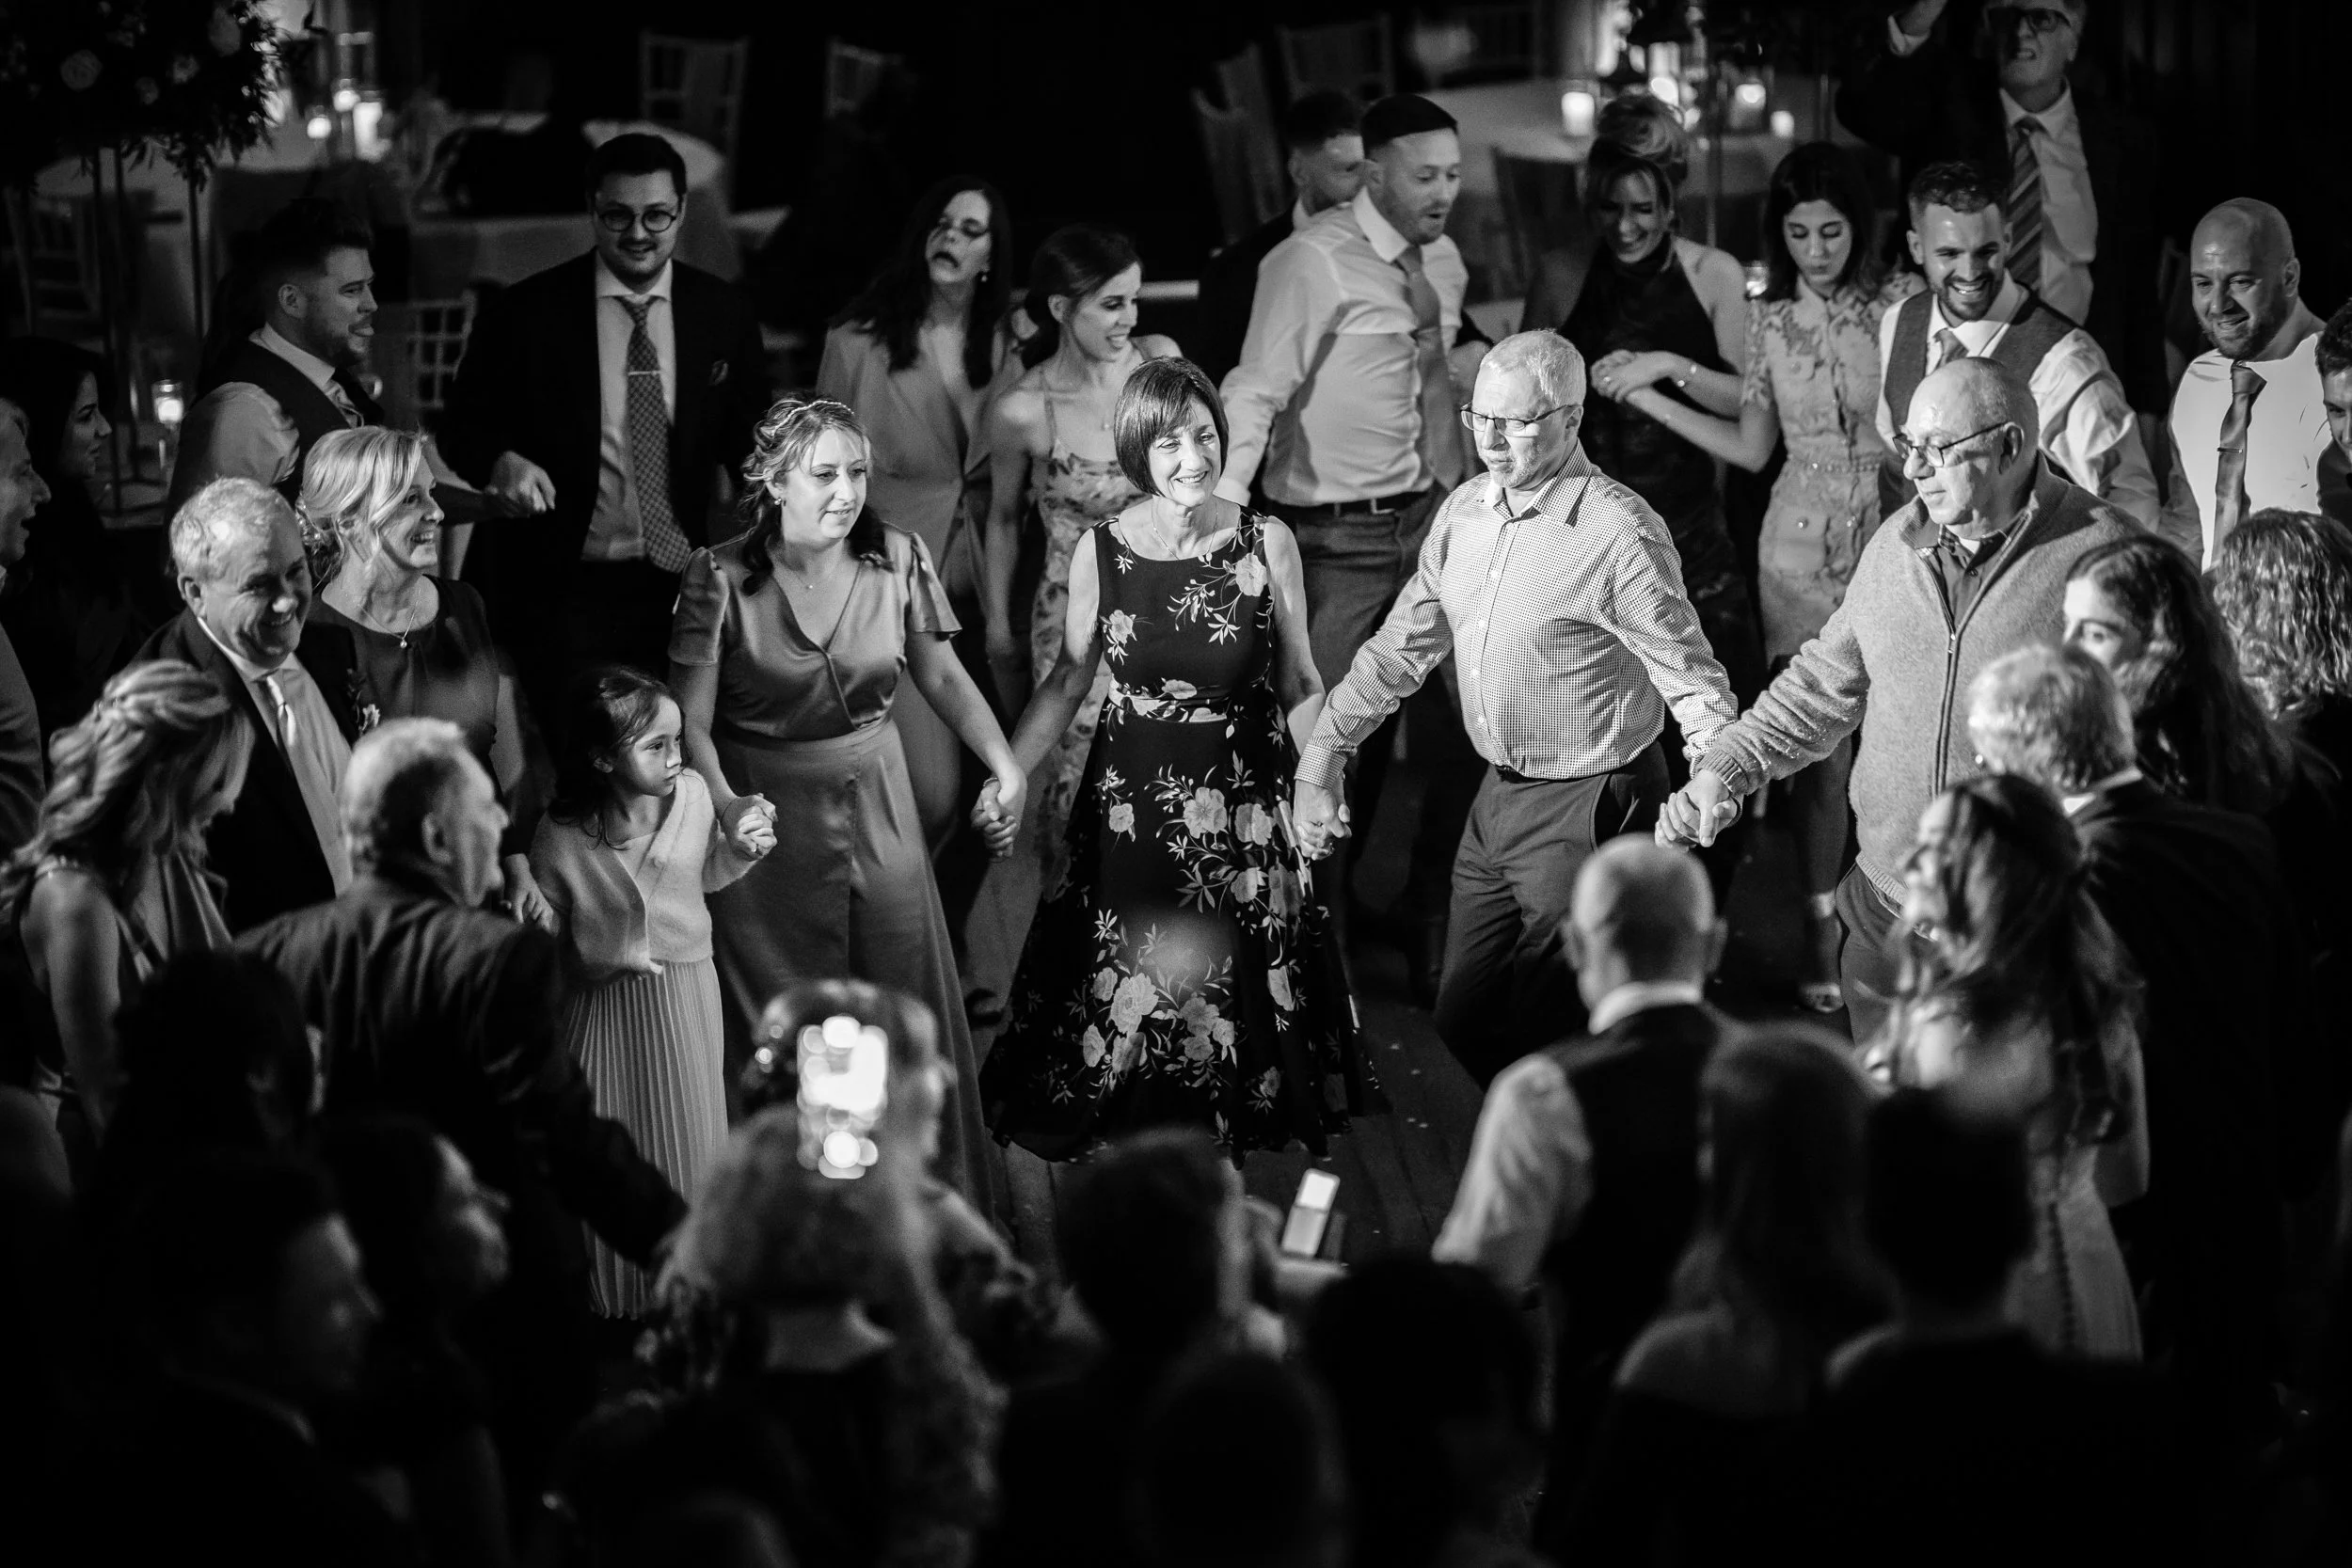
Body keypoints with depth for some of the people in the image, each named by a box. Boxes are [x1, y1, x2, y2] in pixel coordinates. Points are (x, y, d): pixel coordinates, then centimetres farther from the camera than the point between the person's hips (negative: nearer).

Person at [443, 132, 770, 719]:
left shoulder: (722, 314, 6)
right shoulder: (525, 313, -2)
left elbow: (748, 443, 14)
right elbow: (464, 424, 4)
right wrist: (501, 461, -18)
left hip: (681, 583, 2)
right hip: (562, 591, -2)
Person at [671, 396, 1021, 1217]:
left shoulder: (897, 558, -4)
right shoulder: (722, 579, -13)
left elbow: (943, 676, 7)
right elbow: (691, 722, -12)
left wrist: (1004, 764, -7)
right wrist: (726, 804, -30)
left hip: (876, 803, 3)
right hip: (769, 817, -3)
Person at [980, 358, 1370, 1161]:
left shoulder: (1267, 543, -8)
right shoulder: (1100, 552, -6)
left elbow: (1300, 687, 1)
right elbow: (1069, 681, 5)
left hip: (1245, 806, 0)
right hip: (1131, 806, 1)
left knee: (1239, 993, 9)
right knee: (1125, 993, 7)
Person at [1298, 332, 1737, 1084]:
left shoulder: (1619, 533, -19)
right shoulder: (1466, 510, 4)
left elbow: (1693, 685, -16)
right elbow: (1401, 646, 14)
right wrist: (1320, 759, 10)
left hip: (1586, 810, -8)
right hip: (1499, 796, 8)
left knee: (1546, 1041, -3)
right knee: (1463, 1023, 14)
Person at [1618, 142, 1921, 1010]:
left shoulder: (1903, 303, -2)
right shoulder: (1770, 319, 7)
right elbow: (1751, 448, 12)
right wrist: (1648, 399, 11)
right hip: (1802, 546, 2)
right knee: (1820, 748, 0)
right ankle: (1825, 934, 9)